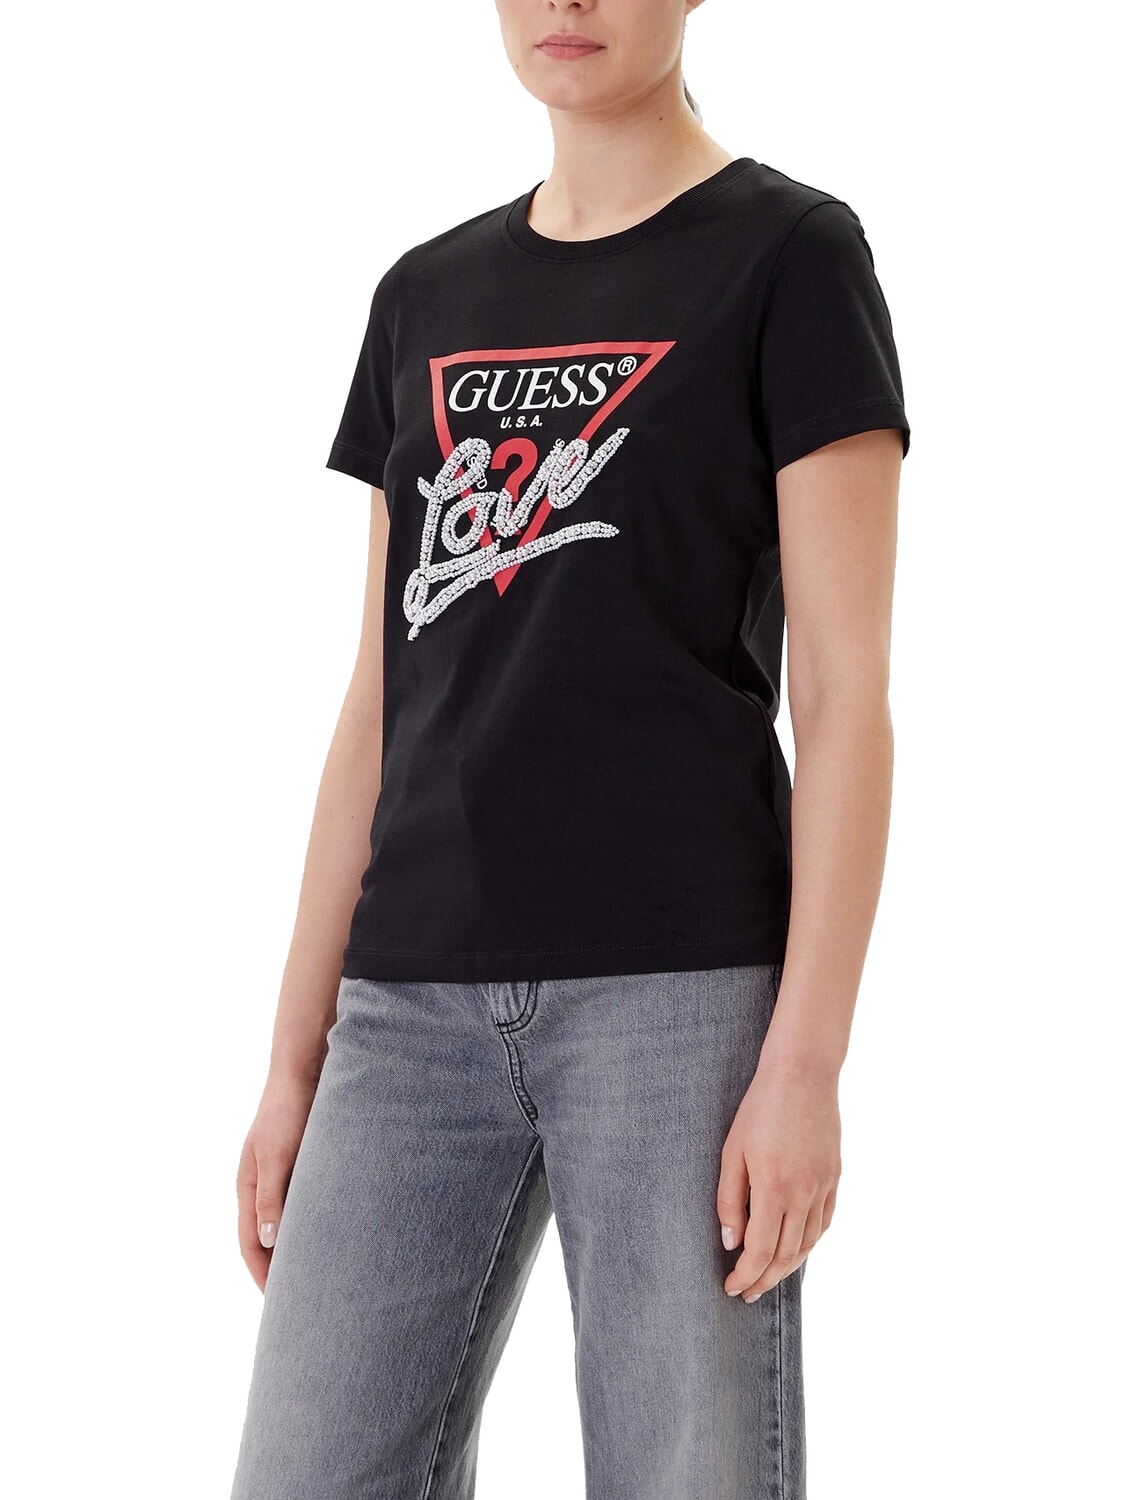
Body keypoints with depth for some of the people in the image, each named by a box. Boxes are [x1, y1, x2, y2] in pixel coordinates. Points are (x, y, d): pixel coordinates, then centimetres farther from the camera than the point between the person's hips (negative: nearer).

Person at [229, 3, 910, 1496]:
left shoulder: (791, 252, 2)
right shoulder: (425, 301, 16)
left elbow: (845, 695, -5)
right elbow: (381, 709, 16)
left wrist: (807, 1059, -13)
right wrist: (294, 1059, 12)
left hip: (679, 982, -5)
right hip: (414, 1001, 5)